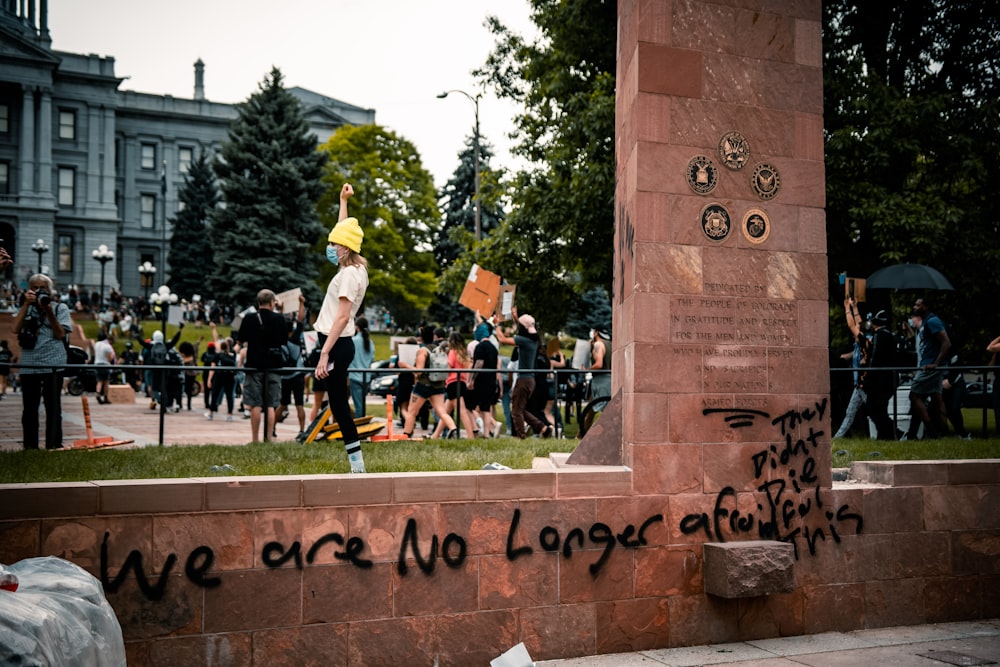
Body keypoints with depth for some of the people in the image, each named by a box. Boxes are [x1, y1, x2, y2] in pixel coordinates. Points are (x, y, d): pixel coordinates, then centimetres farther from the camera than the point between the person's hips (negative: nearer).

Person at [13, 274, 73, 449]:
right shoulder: (26, 308, 13)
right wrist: (26, 304, -8)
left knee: (53, 407, 0)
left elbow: (60, 334, -5)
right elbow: (16, 329, -3)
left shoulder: (61, 308, 5)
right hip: (28, 365, 3)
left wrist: (49, 312, -15)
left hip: (53, 364, -3)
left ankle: (53, 445, 4)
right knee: (29, 407, 7)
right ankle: (30, 446, 14)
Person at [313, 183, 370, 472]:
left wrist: (324, 353, -24)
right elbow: (343, 233, 29)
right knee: (338, 404, 9)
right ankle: (356, 465, 9)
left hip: (337, 345, -10)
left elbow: (342, 317, -21)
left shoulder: (348, 274, -14)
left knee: (339, 405, -7)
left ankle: (357, 466, -5)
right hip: (338, 343, 10)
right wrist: (343, 201, 32)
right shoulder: (356, 268, 12)